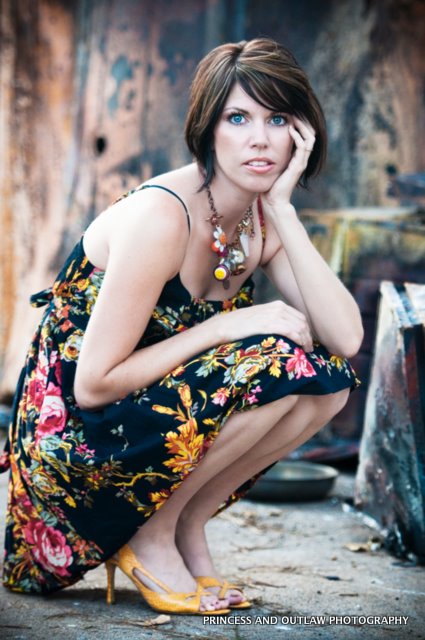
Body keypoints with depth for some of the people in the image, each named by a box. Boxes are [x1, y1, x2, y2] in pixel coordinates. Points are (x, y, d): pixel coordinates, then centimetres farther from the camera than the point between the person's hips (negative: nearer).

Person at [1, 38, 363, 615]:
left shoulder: (264, 219, 0)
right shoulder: (161, 215, -23)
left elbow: (346, 339, -13)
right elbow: (94, 383, -24)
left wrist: (283, 210, -17)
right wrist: (223, 327, -21)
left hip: (163, 415, 8)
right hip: (71, 435, -7)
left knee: (328, 377, -6)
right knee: (275, 365, -24)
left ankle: (187, 525, 3)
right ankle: (149, 540, -7)